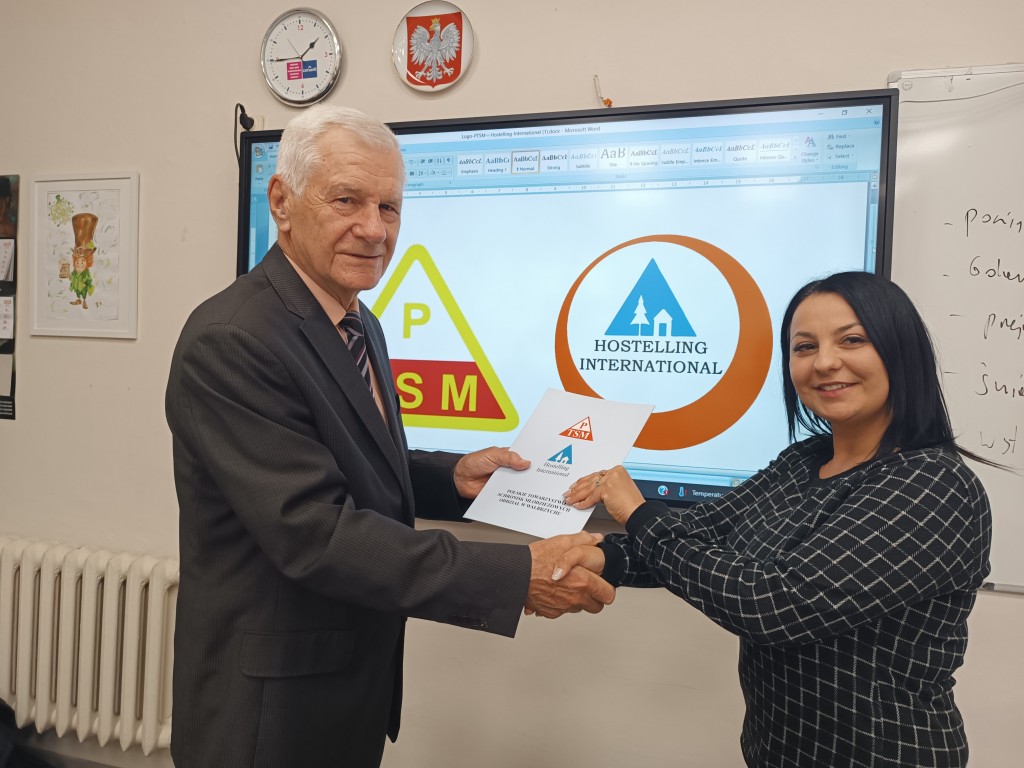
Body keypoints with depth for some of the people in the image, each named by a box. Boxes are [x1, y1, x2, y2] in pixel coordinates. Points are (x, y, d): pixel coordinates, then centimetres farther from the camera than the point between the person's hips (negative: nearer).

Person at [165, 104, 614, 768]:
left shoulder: (359, 325, 4)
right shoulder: (230, 341, -24)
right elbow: (314, 531, -29)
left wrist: (451, 476, -4)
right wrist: (519, 576, -30)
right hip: (273, 709, -8)